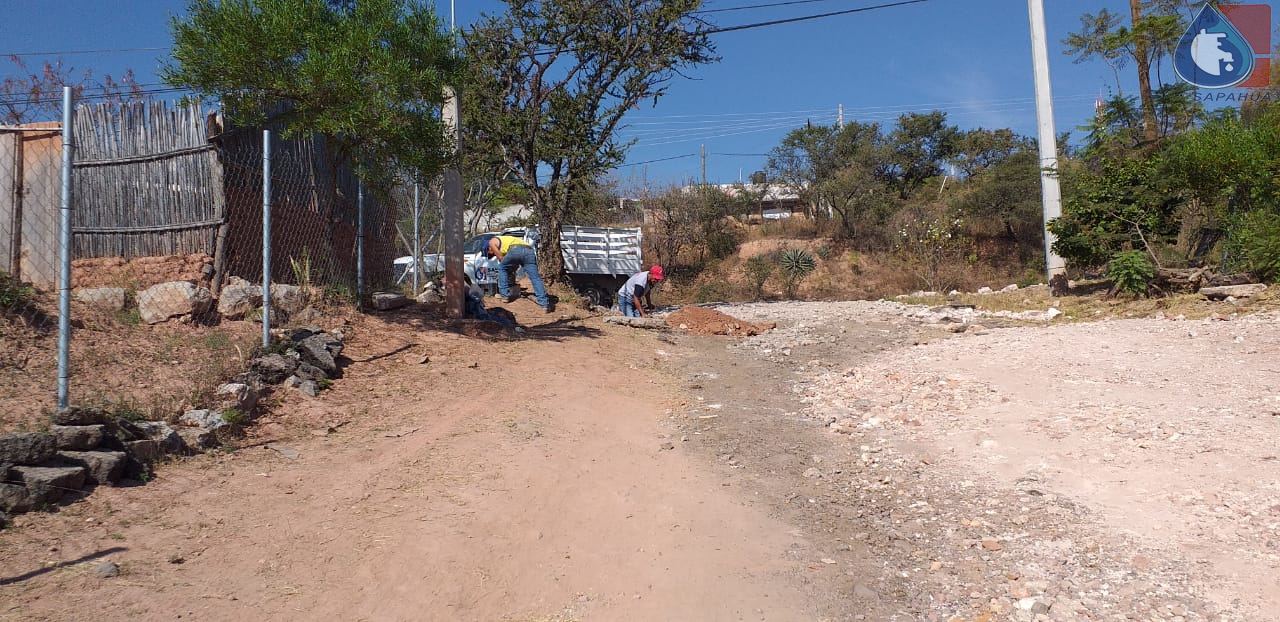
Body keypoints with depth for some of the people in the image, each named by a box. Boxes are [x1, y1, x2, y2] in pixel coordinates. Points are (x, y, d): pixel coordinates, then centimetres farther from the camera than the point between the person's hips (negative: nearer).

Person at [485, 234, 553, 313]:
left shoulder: (492, 242, 26)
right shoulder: (504, 239, 45)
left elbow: (501, 258, 21)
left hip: (515, 250, -5)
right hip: (529, 250, 5)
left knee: (502, 269, 23)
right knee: (535, 278, -3)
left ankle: (505, 295, 20)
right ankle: (545, 304, -14)